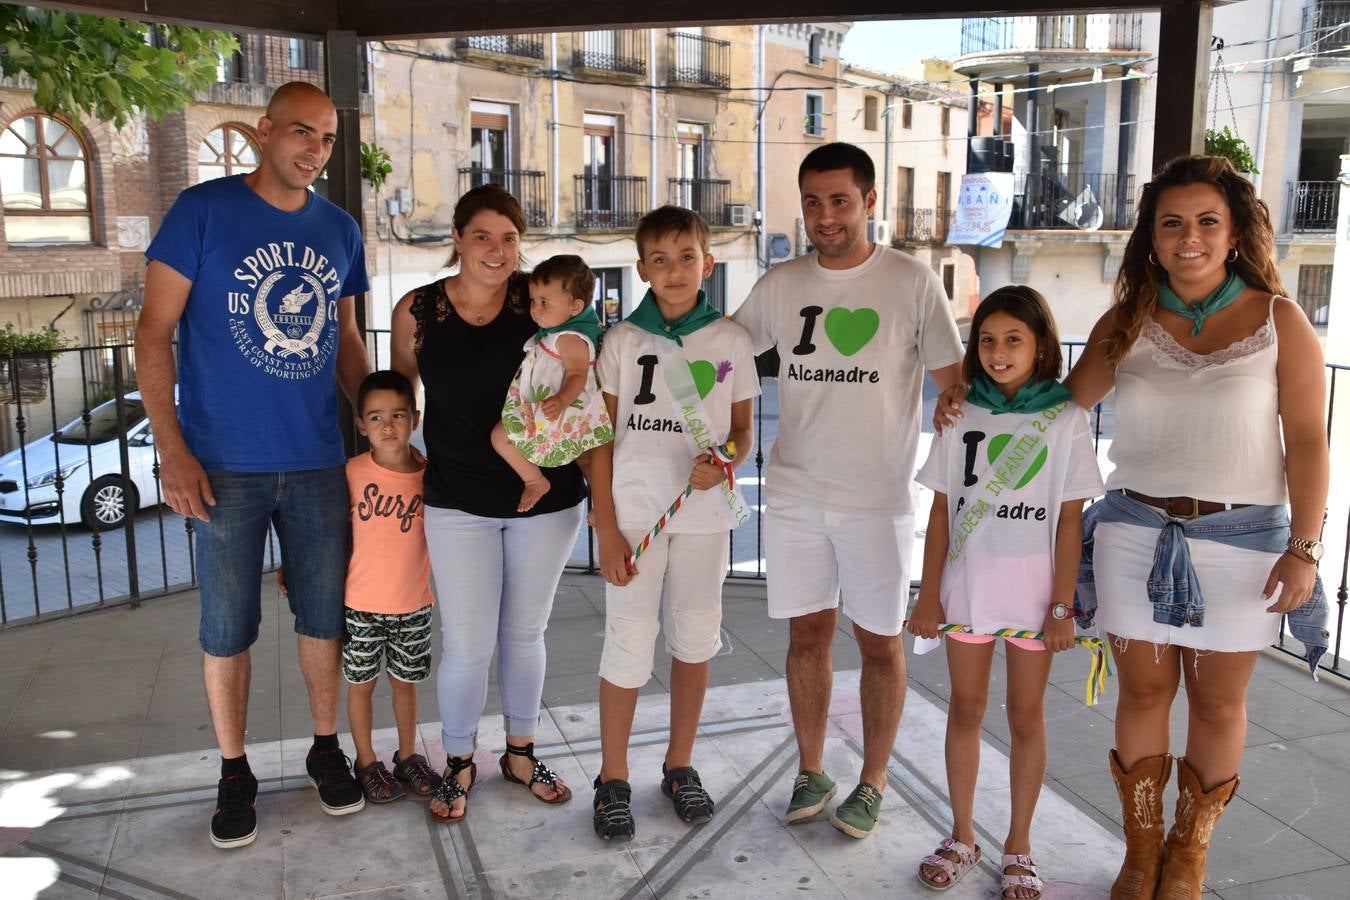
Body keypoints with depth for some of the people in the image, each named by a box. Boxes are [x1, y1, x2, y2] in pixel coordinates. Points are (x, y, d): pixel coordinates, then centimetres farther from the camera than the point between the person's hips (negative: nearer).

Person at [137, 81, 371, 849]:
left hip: (320, 462, 3)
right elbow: (154, 332, -5)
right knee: (228, 626, 8)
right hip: (226, 465, -3)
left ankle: (327, 748, 31)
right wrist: (172, 448, -12)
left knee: (325, 613, 12)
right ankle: (235, 771, 26)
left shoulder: (341, 230, 6)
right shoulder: (203, 210, -6)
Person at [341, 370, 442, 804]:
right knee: (361, 683, 12)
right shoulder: (351, 473, -12)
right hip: (360, 605, -1)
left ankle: (408, 755, 35)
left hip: (413, 606, 1)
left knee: (405, 681, 17)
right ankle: (366, 761, 31)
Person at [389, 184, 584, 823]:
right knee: (467, 645, 1)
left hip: (547, 498, 1)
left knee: (525, 632, 15)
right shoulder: (416, 311, -4)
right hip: (458, 504, 0)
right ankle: (458, 763, 27)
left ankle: (520, 752, 36)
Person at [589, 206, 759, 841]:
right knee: (628, 644, 0)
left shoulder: (731, 340, 2)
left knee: (694, 639, 11)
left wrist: (725, 464, -15)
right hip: (634, 511, -1)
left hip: (703, 512, 2)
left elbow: (744, 429, 8)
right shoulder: (622, 339, -1)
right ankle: (612, 780, 19)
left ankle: (679, 765, 30)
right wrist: (606, 530, -6)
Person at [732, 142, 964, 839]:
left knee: (879, 642, 8)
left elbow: (953, 377, -1)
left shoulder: (912, 282, -5)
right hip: (795, 493, 3)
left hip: (878, 499, -2)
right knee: (808, 632, 11)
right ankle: (810, 772, 28)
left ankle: (873, 781, 26)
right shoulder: (781, 283, 4)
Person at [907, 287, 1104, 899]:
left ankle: (1018, 846, 25)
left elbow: (1069, 520, -4)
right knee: (965, 709, 12)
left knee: (1026, 716, 10)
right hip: (967, 584, 2)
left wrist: (1063, 606, -7)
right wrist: (929, 593, -1)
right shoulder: (961, 414, 1)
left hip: (1033, 588, -2)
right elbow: (942, 510, 2)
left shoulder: (1065, 418, -4)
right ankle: (962, 837, 27)